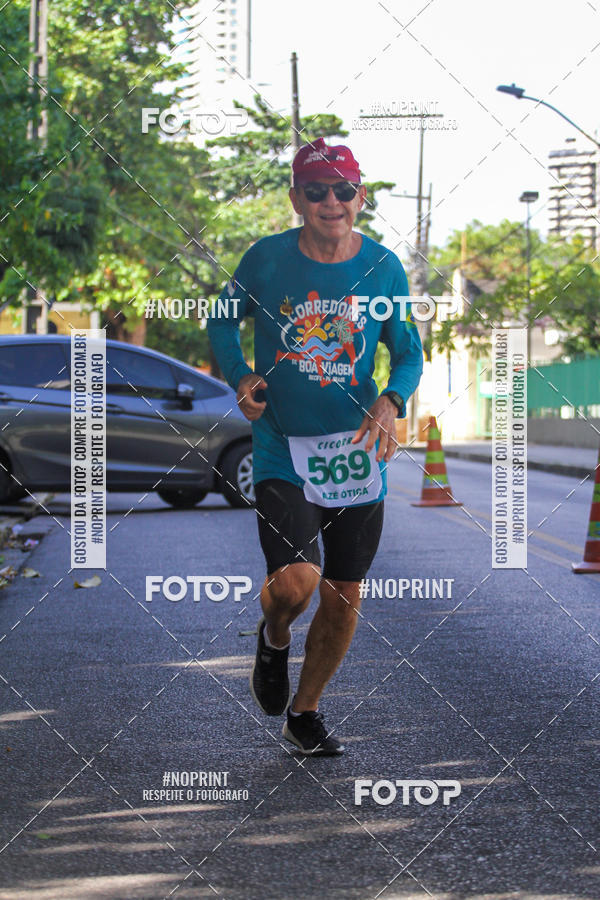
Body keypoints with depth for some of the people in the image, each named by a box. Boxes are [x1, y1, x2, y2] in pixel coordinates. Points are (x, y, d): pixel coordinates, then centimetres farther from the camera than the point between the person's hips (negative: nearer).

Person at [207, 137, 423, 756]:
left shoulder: (383, 267, -1)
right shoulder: (266, 258, -5)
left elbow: (409, 353, 8)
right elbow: (223, 322, 11)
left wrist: (391, 402, -13)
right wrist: (241, 377, -8)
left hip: (357, 449, 3)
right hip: (281, 447, -2)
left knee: (343, 597, 8)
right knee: (295, 581, -21)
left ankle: (304, 712, 30)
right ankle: (273, 636, 17)